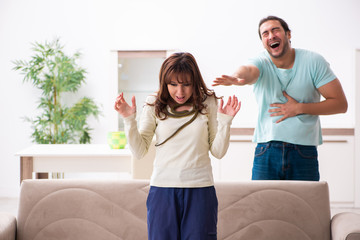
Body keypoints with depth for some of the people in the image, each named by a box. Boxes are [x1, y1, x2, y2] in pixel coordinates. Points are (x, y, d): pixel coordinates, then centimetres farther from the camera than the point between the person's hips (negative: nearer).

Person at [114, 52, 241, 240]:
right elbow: (139, 151, 1)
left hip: (200, 190, 0)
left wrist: (225, 121, -10)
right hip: (162, 189, 0)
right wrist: (129, 120, -9)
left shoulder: (207, 104, 2)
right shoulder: (154, 105, 1)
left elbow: (218, 151, 3)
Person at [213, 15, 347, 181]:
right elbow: (248, 70, -29)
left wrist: (299, 108, -11)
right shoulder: (261, 63, -3)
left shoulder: (313, 61, -2)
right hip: (266, 151, 0)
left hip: (304, 153, 0)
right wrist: (237, 77, -54)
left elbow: (340, 104, -2)